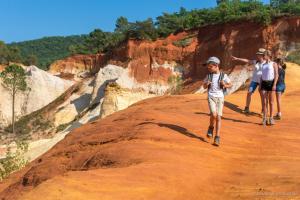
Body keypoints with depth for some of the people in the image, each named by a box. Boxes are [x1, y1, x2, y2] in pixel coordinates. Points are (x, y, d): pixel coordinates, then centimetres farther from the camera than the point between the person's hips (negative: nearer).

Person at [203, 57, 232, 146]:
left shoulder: (223, 75, -1)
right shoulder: (209, 75, 4)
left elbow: (230, 85, 9)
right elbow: (204, 86, 14)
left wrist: (225, 85, -12)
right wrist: (207, 84, -9)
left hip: (220, 97, 0)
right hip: (211, 97, 0)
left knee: (218, 117, -1)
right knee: (214, 114, -19)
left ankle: (217, 138, 6)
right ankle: (211, 127, 11)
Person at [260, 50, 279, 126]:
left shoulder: (274, 64, 0)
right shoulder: (263, 65, 16)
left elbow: (276, 75, -6)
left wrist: (274, 84, -16)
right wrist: (260, 84, 10)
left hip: (271, 83, -4)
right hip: (264, 83, 4)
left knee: (271, 102, 2)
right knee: (264, 102, 0)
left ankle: (271, 118, 10)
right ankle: (265, 118, 5)